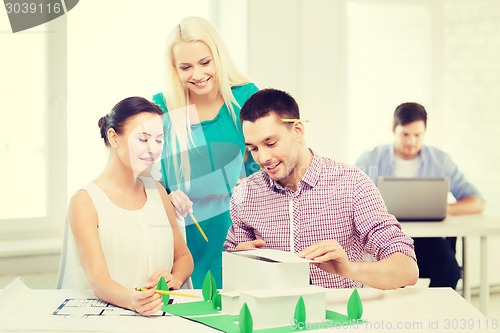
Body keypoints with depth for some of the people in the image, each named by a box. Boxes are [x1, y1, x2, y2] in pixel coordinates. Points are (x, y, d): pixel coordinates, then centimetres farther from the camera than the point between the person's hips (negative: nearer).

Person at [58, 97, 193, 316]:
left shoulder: (156, 191, 13)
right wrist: (132, 300, -35)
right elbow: (97, 278, -15)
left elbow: (183, 256, 19)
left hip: (159, 313, 4)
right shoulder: (84, 202, -4)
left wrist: (174, 279, -3)